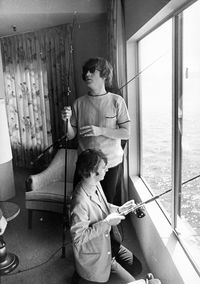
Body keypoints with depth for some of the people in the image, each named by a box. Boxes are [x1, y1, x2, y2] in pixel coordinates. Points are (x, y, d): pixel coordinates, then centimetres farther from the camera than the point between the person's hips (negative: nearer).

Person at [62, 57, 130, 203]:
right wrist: (67, 120, -17)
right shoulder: (79, 103, 0)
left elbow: (126, 133, -9)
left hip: (110, 163, -2)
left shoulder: (116, 101, -7)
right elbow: (70, 136, 2)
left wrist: (100, 130, -20)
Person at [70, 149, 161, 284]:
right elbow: (78, 238, -30)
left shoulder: (96, 184, -6)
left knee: (137, 267, 18)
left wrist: (119, 209, -6)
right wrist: (106, 222, -30)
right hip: (96, 256, -9)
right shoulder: (80, 202, -34)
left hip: (110, 244, 9)